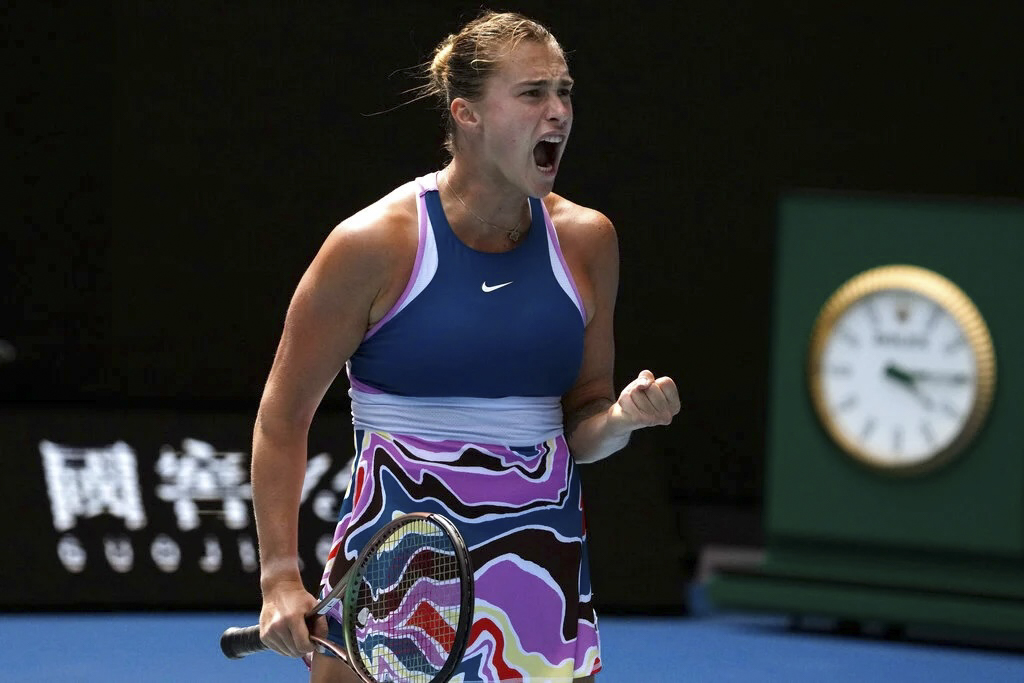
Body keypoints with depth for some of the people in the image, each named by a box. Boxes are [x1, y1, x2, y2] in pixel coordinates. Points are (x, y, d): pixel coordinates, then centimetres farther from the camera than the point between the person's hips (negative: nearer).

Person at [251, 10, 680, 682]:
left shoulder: (586, 240, 4)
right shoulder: (375, 243, -8)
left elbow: (578, 431, 12)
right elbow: (283, 418, -4)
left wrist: (621, 417, -10)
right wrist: (281, 576, -11)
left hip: (543, 565, 4)